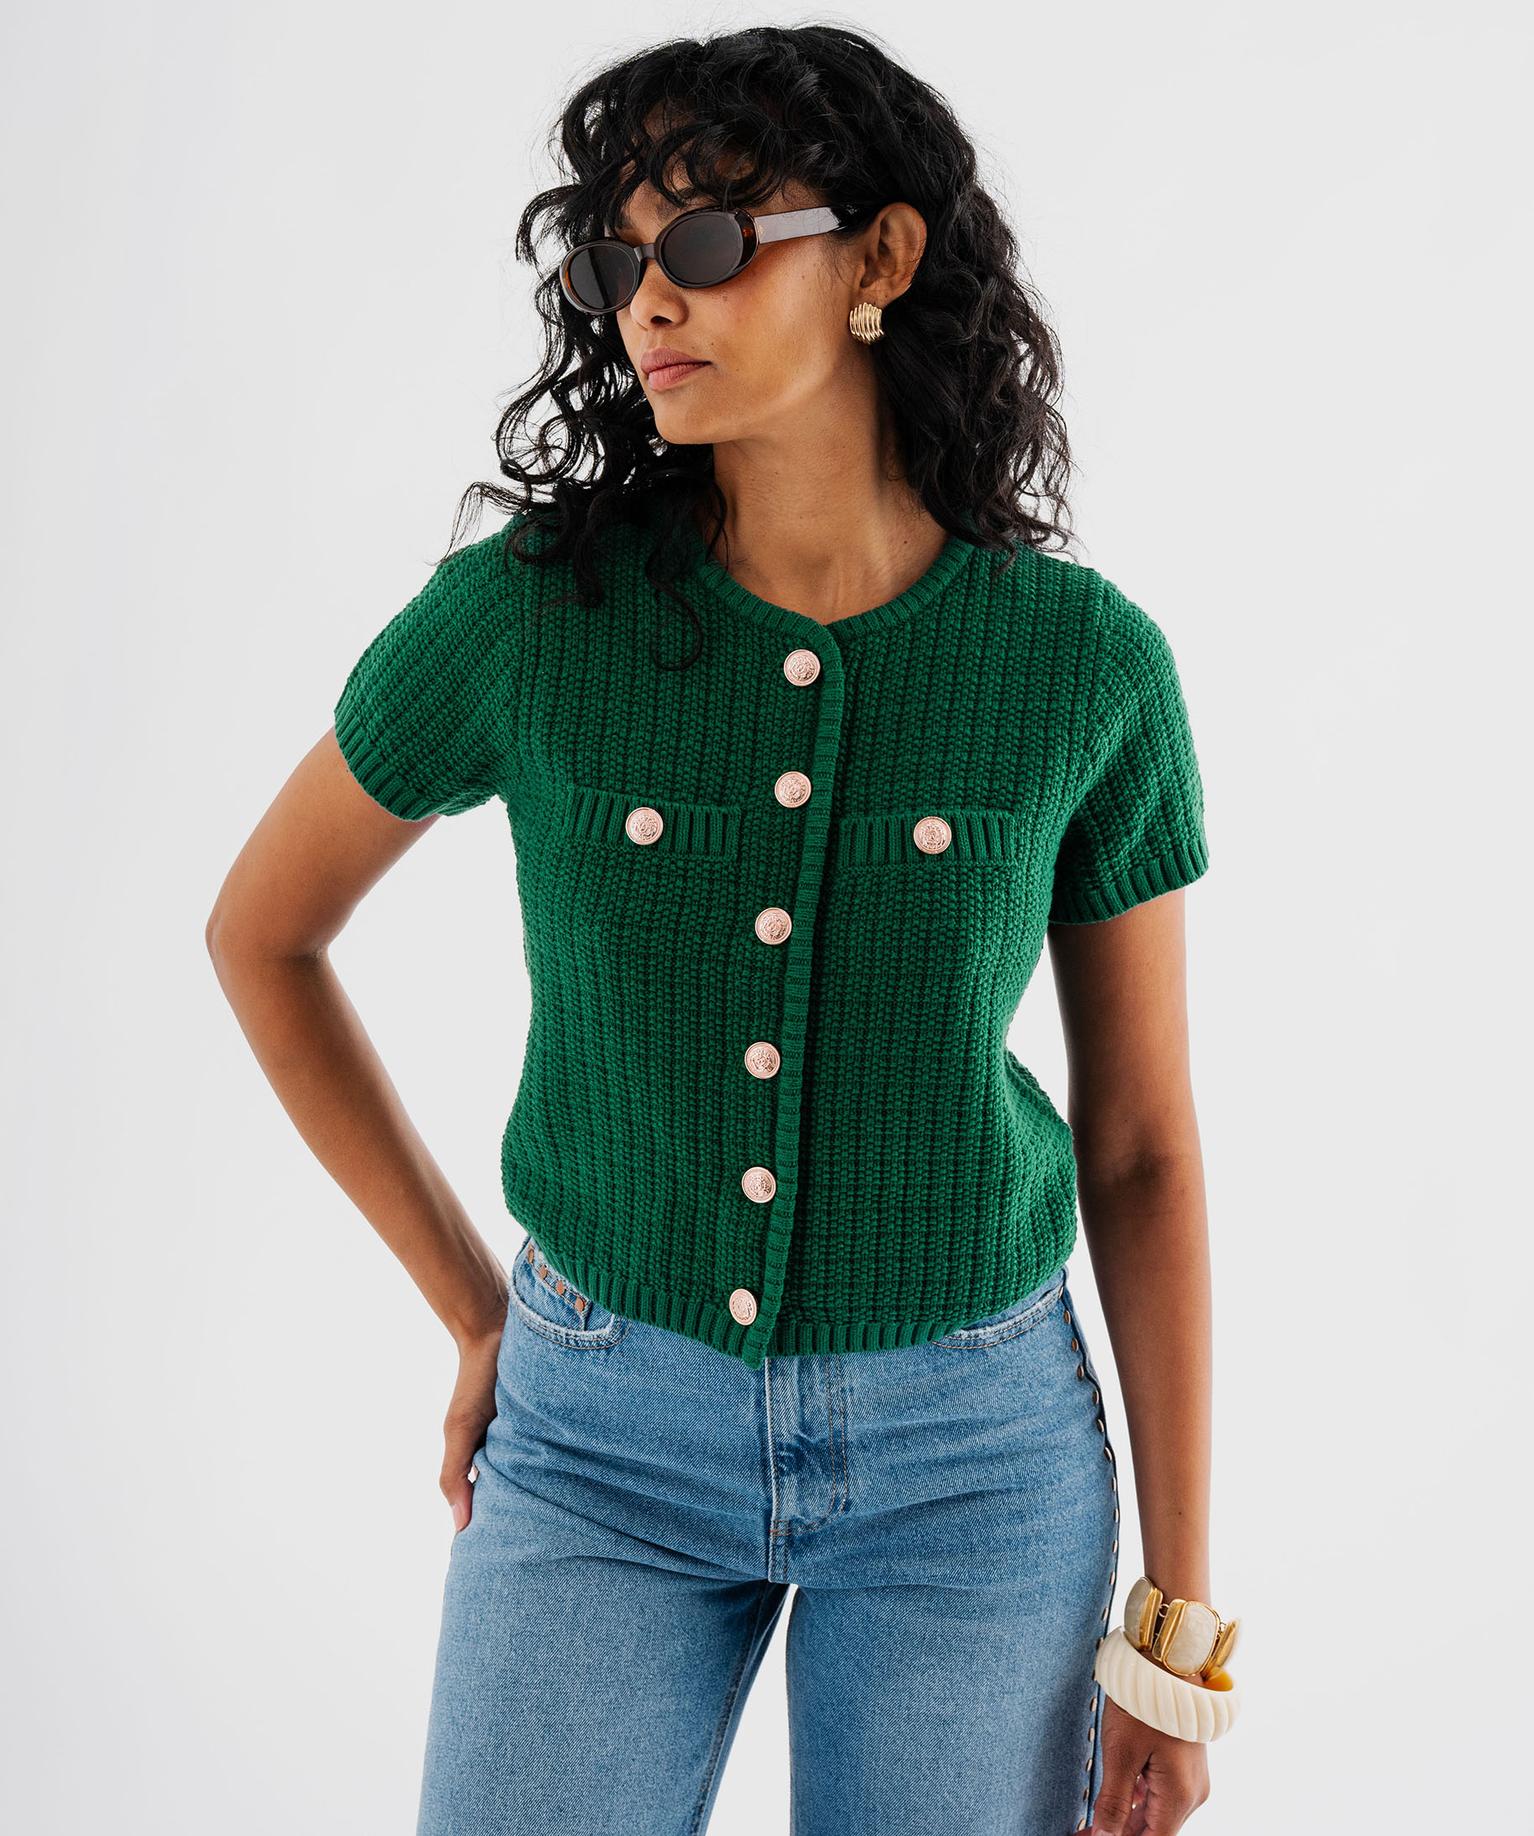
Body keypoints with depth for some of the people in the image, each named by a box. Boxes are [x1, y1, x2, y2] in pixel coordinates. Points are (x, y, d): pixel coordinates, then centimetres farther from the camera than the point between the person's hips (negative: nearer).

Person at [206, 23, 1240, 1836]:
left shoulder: (1086, 662, -10)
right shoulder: (522, 614, -11)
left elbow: (1142, 1143, -3)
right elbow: (259, 932, 4)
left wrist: (1178, 1618, -1)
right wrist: (473, 1313, 3)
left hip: (970, 1448, 0)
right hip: (604, 1424, 0)